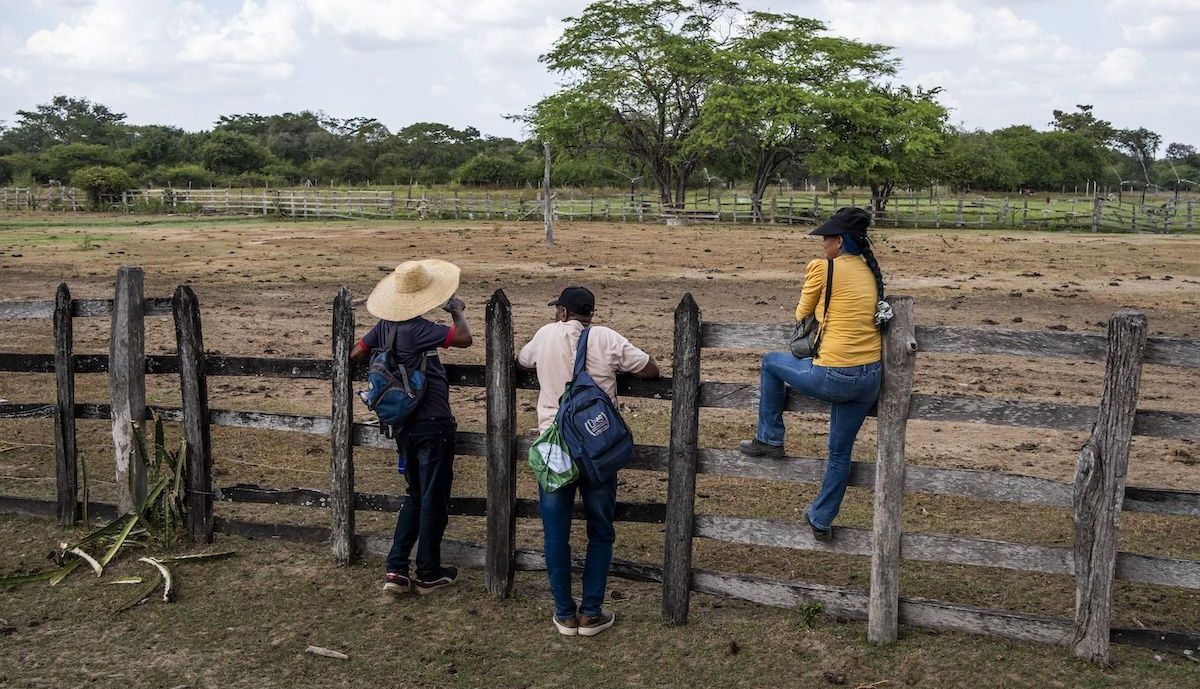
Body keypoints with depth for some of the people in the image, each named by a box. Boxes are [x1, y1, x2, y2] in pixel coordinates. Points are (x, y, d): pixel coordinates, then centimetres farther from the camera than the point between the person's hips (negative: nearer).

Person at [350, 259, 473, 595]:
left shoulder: (385, 325, 3)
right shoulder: (418, 329, -20)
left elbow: (356, 354, 12)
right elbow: (464, 338, -27)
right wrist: (457, 310, -7)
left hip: (404, 425, 7)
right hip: (433, 425, -7)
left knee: (416, 495, 19)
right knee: (434, 499, 6)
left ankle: (396, 569, 15)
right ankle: (428, 574, 16)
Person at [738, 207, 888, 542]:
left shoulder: (822, 267, -8)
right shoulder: (870, 272, 11)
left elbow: (802, 315, 7)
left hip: (832, 376, -6)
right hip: (870, 379, 6)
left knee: (771, 362, 22)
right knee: (841, 451, 18)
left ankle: (769, 439, 28)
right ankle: (821, 520, 31)